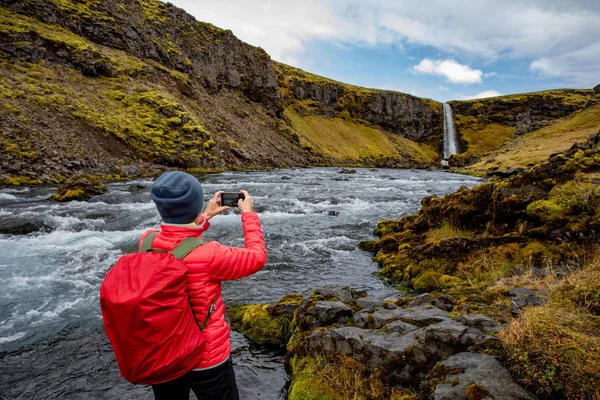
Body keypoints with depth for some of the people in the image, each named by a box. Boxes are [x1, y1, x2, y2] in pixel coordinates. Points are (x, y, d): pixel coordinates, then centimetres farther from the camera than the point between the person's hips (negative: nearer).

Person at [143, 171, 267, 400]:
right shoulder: (208, 256, -31)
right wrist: (248, 214, -3)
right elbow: (257, 258, -13)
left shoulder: (146, 242, -14)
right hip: (207, 359, -5)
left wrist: (206, 216, 14)